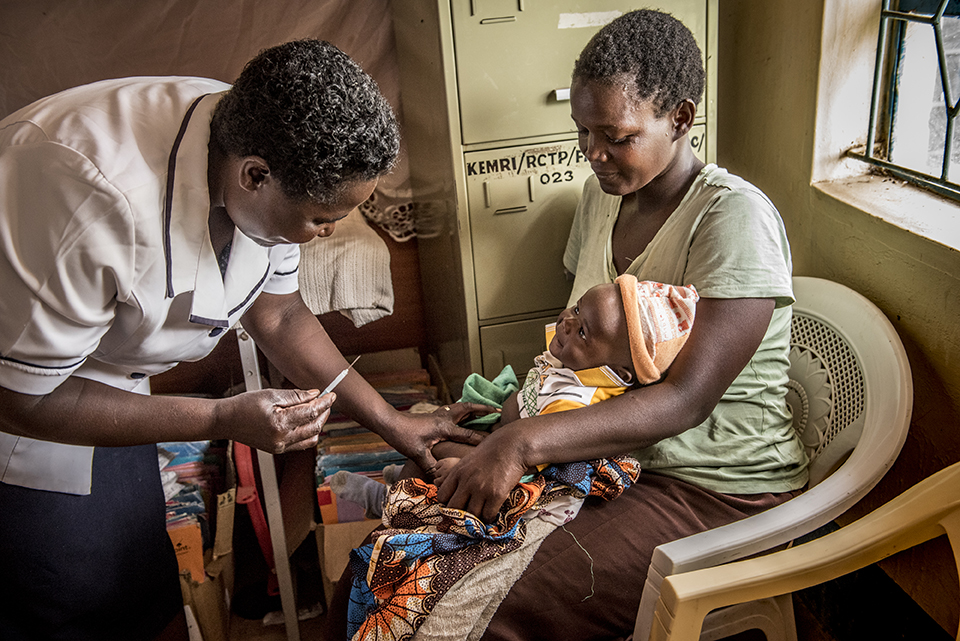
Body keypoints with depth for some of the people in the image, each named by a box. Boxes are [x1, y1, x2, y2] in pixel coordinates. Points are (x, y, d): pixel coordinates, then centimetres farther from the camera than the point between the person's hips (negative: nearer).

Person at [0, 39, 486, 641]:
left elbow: (277, 314, 1)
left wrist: (391, 421, 0)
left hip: (106, 378, 6)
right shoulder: (101, 199, -38)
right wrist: (225, 419, -28)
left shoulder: (262, 146, -15)